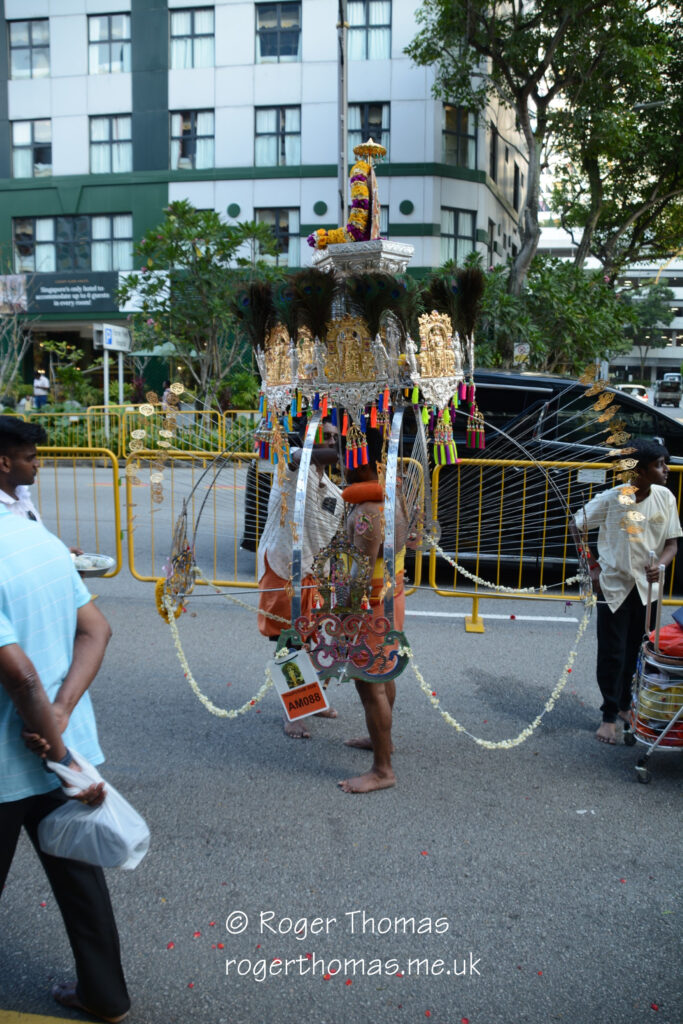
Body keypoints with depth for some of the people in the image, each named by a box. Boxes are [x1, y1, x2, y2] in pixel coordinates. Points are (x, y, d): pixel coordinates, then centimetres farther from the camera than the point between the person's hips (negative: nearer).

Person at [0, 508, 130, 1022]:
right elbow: (96, 630, 1)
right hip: (68, 743, 6)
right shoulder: (42, 537, -1)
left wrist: (64, 760, -18)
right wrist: (62, 712, -9)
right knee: (78, 872, 20)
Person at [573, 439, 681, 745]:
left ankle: (625, 705, 34)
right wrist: (592, 567, -7)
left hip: (647, 588, 3)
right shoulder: (611, 499, -15)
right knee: (613, 654, 2)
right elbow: (576, 526, -3)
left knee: (637, 652, 13)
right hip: (614, 586, -3)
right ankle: (609, 716, 17)